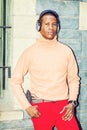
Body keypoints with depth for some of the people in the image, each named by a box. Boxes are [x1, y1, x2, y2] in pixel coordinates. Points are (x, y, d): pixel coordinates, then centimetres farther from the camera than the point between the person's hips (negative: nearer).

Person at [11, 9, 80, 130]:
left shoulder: (66, 51, 4)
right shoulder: (30, 52, -1)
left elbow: (74, 79, 11)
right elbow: (16, 80, 2)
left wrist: (72, 102, -2)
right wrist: (27, 106, -5)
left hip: (64, 106, 2)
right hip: (40, 108, -1)